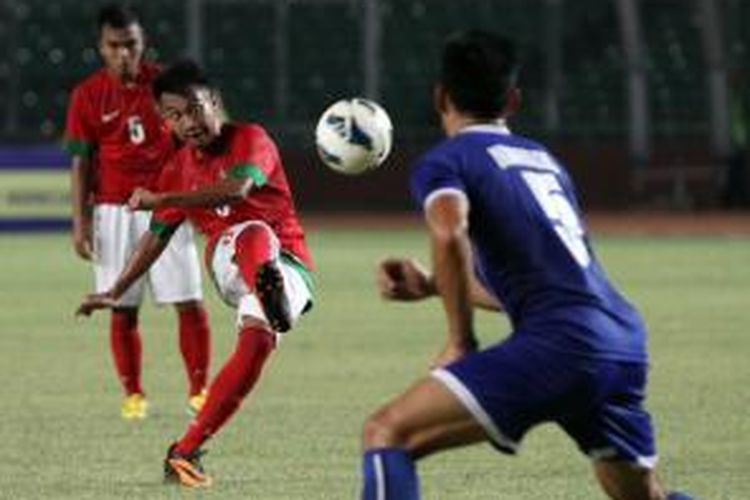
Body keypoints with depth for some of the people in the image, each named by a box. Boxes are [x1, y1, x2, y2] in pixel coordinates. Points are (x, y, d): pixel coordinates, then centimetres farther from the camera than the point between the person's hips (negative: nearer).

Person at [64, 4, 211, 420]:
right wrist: (80, 223, -3)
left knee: (190, 303, -4)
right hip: (113, 210, -1)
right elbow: (80, 163, 2)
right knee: (123, 309, 0)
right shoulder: (88, 95, -1)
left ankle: (199, 389, 5)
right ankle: (132, 394, 10)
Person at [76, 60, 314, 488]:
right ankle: (269, 293, -72)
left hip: (288, 266, -2)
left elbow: (236, 188, -25)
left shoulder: (251, 140, -4)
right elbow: (157, 236, 28)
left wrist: (161, 198, -24)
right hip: (229, 262, 2)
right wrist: (116, 292, 32)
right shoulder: (179, 169, 15)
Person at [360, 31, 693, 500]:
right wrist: (430, 285, 36)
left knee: (386, 433, -7)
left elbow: (450, 234, -17)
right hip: (625, 341, 7)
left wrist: (461, 342, -6)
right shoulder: (545, 160, 28)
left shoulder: (444, 161, 6)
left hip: (559, 342, -7)